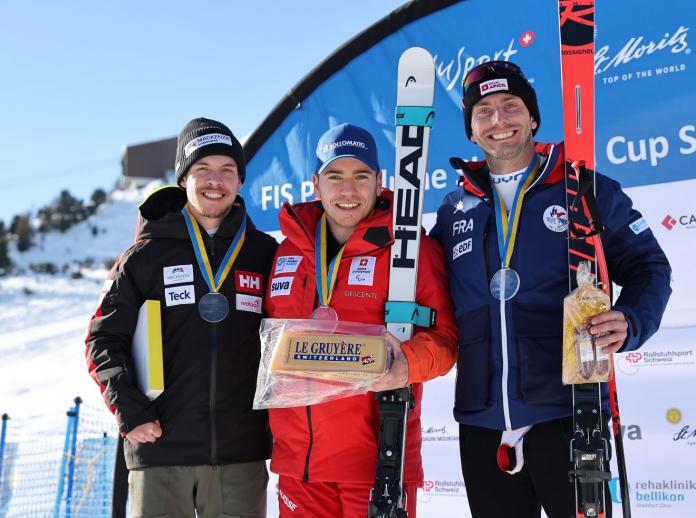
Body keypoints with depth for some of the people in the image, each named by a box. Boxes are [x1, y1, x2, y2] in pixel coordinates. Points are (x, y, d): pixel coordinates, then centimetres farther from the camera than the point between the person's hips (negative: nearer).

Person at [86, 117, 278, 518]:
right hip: (161, 445, -1)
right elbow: (105, 339, 5)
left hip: (240, 453, 1)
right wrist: (130, 411, -7)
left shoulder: (265, 254, 9)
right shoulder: (149, 254, 4)